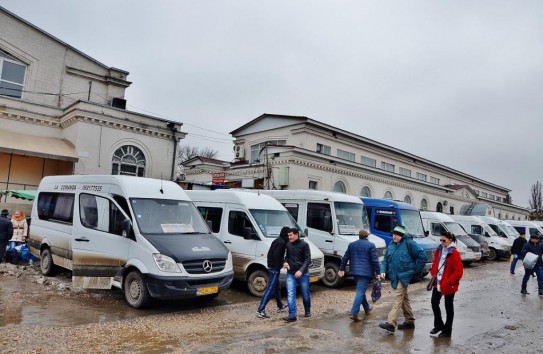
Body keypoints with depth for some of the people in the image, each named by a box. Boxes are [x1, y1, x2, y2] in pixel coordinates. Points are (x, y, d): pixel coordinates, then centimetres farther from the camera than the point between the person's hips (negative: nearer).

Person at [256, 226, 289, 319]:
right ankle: (260, 310, -11)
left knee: (277, 287, 24)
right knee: (270, 289, -9)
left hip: (271, 268, 10)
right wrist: (279, 266, -15)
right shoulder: (282, 243, -16)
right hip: (275, 269, -10)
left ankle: (280, 306, 40)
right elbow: (276, 256, -25)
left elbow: (270, 253, 15)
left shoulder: (277, 241, 13)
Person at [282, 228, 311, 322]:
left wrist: (301, 270, -20)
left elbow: (307, 259, -10)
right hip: (290, 274, 2)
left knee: (305, 294, 11)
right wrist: (285, 262, -5)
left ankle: (307, 311, 34)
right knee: (290, 295, -6)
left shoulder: (304, 244, -8)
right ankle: (292, 315, -3)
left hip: (303, 274, -2)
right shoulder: (288, 245, 2)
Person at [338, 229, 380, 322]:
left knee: (360, 290, 23)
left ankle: (367, 308, 37)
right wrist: (377, 272, -6)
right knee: (360, 292, -9)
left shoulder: (351, 244, 10)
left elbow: (345, 258, 12)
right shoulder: (370, 245, -5)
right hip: (365, 272, -6)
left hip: (354, 271, 6)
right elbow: (375, 260, -10)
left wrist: (341, 269, 18)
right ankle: (354, 313, -16)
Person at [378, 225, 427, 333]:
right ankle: (410, 321, 28)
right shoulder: (391, 245, 8)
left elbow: (423, 257, -10)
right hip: (394, 276, 7)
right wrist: (383, 271, -2)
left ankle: (391, 323, -17)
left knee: (398, 298, -13)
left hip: (404, 276, -7)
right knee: (404, 298, 16)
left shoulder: (409, 243, -11)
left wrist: (415, 270, -7)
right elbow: (386, 260, 14)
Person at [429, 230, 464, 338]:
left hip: (448, 285, -6)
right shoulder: (439, 250, 6)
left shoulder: (454, 253, -15)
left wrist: (449, 282, -19)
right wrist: (433, 275, 3)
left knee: (448, 307, 8)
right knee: (434, 303, 6)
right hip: (437, 283, 6)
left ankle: (447, 330, 20)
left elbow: (459, 271, -17)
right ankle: (438, 325, 26)